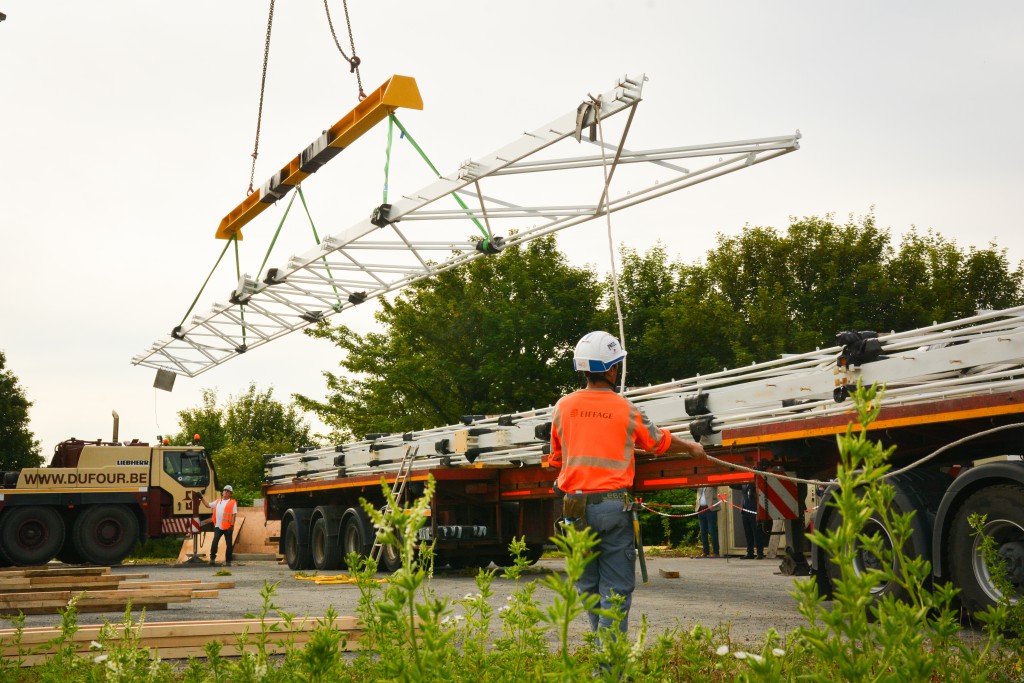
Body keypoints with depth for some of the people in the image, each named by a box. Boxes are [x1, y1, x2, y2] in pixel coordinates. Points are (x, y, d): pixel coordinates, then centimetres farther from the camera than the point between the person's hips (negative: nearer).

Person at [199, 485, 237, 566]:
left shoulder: (233, 503, -1)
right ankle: (212, 559, -7)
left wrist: (232, 526, -14)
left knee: (229, 545, 4)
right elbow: (208, 505, 22)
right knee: (215, 542, -12)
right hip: (218, 526, 3)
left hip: (227, 527, -3)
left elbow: (233, 515, -7)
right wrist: (202, 498, 14)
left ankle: (228, 561, 14)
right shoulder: (218, 501, 15)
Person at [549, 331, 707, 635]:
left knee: (588, 584, 16)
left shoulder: (564, 407, 4)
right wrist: (692, 447, 35)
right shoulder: (626, 410, -1)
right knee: (616, 587, 2)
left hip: (576, 507, 3)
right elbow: (660, 441, 16)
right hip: (613, 505, -3)